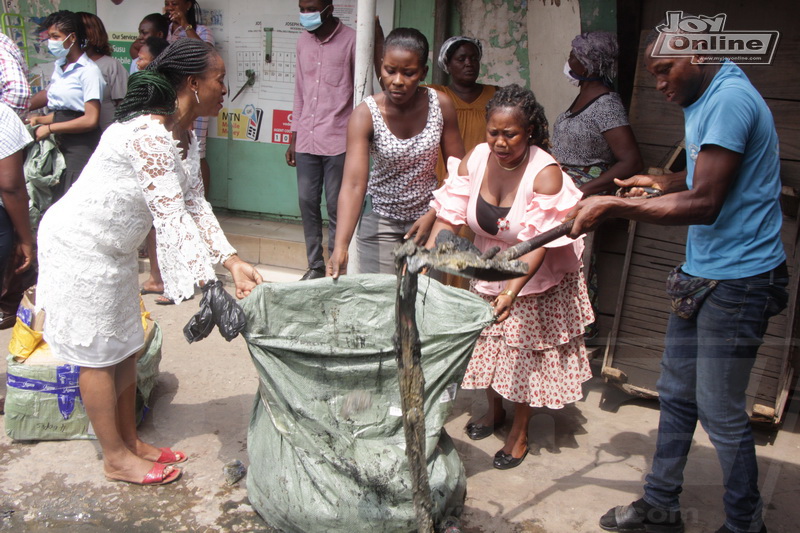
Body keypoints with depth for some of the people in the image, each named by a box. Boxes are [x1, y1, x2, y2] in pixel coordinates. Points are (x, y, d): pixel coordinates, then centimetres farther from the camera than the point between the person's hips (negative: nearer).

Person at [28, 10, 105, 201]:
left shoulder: (88, 71, -8)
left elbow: (91, 120, -15)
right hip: (60, 144, 7)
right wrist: (39, 120, 0)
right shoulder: (60, 67, 15)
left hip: (81, 145, -7)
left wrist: (49, 128, -9)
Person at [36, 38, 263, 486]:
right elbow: (171, 217, -35)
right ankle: (116, 458, 18)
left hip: (115, 248, 9)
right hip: (79, 246, -9)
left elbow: (195, 205, 0)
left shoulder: (186, 136, 0)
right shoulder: (149, 134, -30)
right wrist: (209, 290, -37)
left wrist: (233, 261, -10)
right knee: (97, 353, 3)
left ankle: (130, 440, 31)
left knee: (126, 345, 16)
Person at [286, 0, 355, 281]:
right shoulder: (303, 41, 13)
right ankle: (315, 266, 19)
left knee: (336, 207, 0)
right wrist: (293, 138, 16)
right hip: (306, 140, 5)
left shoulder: (351, 41, -4)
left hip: (337, 141, -5)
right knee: (307, 202, 7)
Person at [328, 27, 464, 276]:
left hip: (426, 218, 2)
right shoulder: (365, 115, -18)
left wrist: (432, 215, -12)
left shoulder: (441, 105, -10)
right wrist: (340, 246, -38)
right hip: (381, 221, -2)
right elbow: (353, 184, -28)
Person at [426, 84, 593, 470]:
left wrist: (512, 290, -43)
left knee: (528, 354, 6)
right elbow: (450, 214, -13)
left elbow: (540, 243, -31)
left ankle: (519, 432, 27)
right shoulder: (475, 159, -13)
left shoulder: (546, 173, -27)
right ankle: (493, 410, 44)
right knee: (487, 343, 17)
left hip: (537, 279, -4)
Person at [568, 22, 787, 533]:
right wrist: (662, 182, 11)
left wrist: (615, 206, -23)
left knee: (721, 412, 1)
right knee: (676, 395, 15)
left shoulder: (730, 100, -18)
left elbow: (704, 203, -25)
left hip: (736, 281, -10)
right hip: (700, 276, 10)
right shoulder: (704, 101, 14)